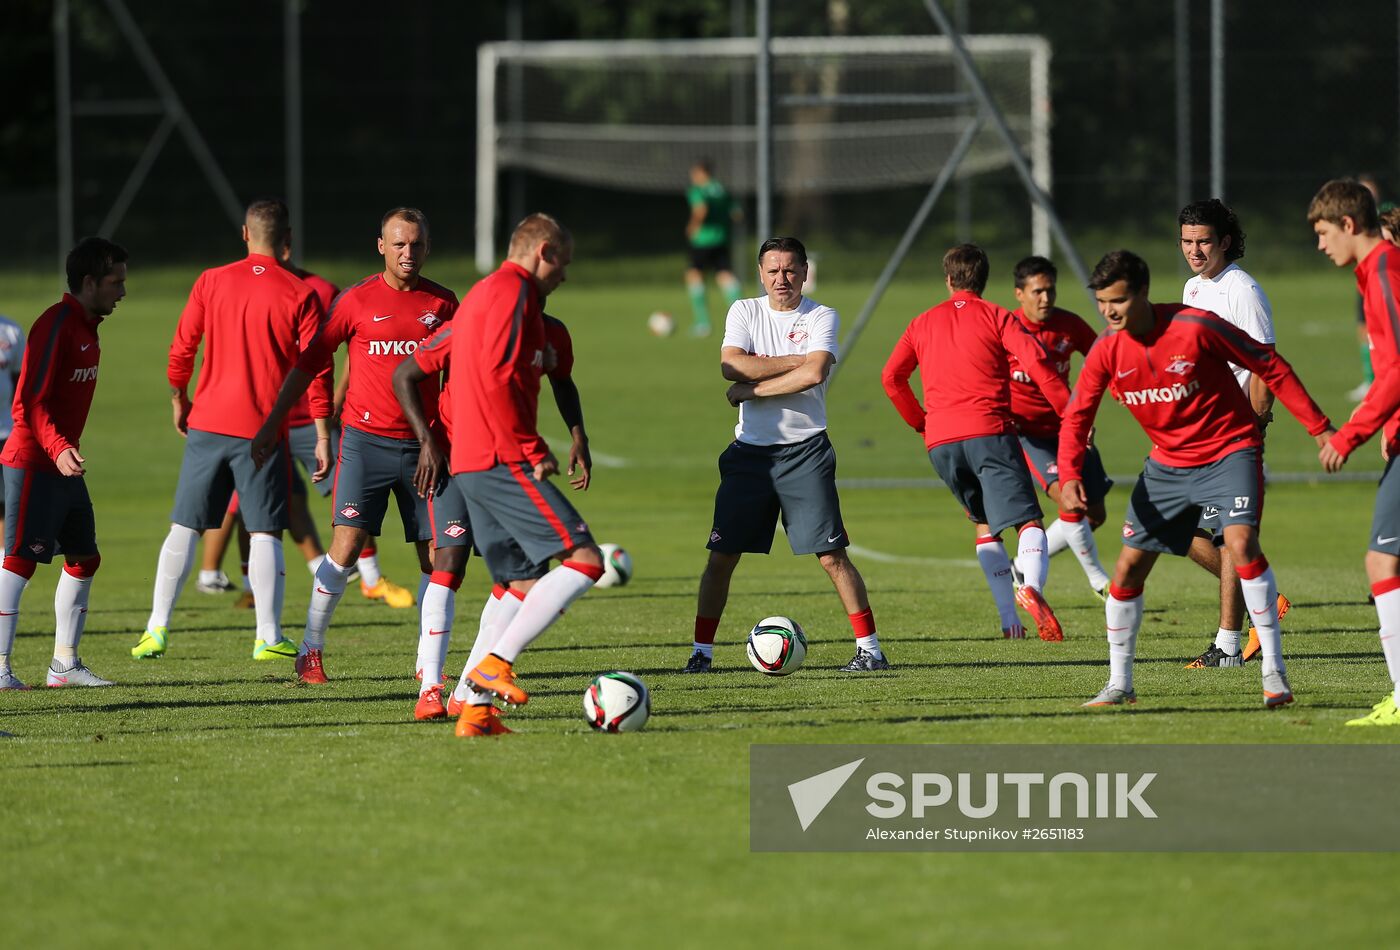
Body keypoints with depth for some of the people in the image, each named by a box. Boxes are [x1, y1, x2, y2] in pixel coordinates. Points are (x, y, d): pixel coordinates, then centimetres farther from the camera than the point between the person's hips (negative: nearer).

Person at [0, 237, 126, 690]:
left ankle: (65, 664, 19)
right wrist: (58, 449, -33)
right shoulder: (56, 325, -16)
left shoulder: (87, 326, 13)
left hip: (65, 466, 10)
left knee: (84, 558, 11)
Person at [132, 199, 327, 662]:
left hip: (207, 422, 2)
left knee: (185, 527, 8)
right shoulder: (300, 295, -5)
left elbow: (181, 349, 4)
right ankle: (268, 637, 2)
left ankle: (157, 628, 7)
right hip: (263, 431, -2)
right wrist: (323, 435, -2)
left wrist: (179, 401, 20)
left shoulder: (212, 282, 2)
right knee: (265, 533, 3)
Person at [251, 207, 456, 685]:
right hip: (365, 442, -3)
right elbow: (309, 363, 3)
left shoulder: (443, 303, 6)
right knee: (347, 546, -11)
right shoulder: (357, 300, -1)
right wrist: (272, 424, 0)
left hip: (422, 445, 3)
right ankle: (311, 649, -1)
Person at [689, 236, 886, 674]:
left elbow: (814, 373, -18)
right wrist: (797, 361, -13)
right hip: (749, 451, 3)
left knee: (832, 554, -6)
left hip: (804, 451, -2)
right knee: (721, 556, 0)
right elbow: (731, 365, -10)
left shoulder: (822, 318, -1)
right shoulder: (744, 311, 7)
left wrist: (751, 389, -14)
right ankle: (702, 650, 10)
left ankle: (870, 648, 0)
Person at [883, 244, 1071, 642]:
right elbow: (1035, 361, -6)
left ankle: (1008, 619, 8)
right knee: (1027, 521, -9)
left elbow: (892, 377, 18)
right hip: (989, 433, -4)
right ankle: (1031, 587, -40)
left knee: (985, 525, 19)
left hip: (940, 443, 4)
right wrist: (1070, 412, -2)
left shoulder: (922, 324, 19)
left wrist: (919, 420, 30)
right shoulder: (996, 317, 7)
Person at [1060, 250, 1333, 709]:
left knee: (1241, 542, -26)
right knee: (1129, 565, 2)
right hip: (1167, 463, 5)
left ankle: (1274, 671, -19)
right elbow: (1076, 417, -2)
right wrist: (1069, 476, -21)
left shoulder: (1195, 327, -21)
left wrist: (1318, 427, -10)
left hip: (1229, 451, -5)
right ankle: (1119, 684, 17)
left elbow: (1269, 365, -12)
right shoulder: (1107, 352, -8)